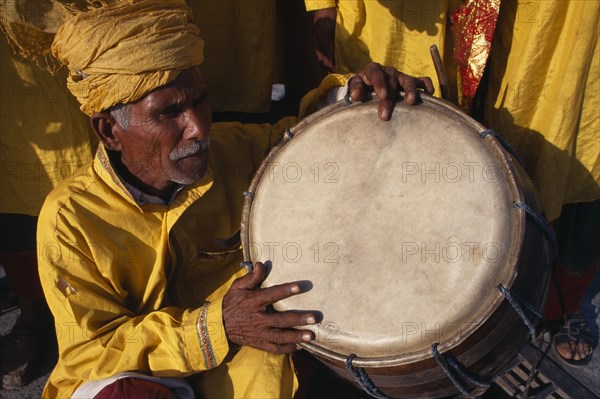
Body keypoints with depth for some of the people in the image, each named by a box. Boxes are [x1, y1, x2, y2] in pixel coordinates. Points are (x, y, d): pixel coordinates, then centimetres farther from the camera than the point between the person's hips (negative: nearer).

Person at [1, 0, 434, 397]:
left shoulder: (230, 150, -13)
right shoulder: (69, 218, -19)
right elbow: (87, 353, -18)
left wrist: (354, 90, -19)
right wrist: (215, 325, -33)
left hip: (238, 356, 2)